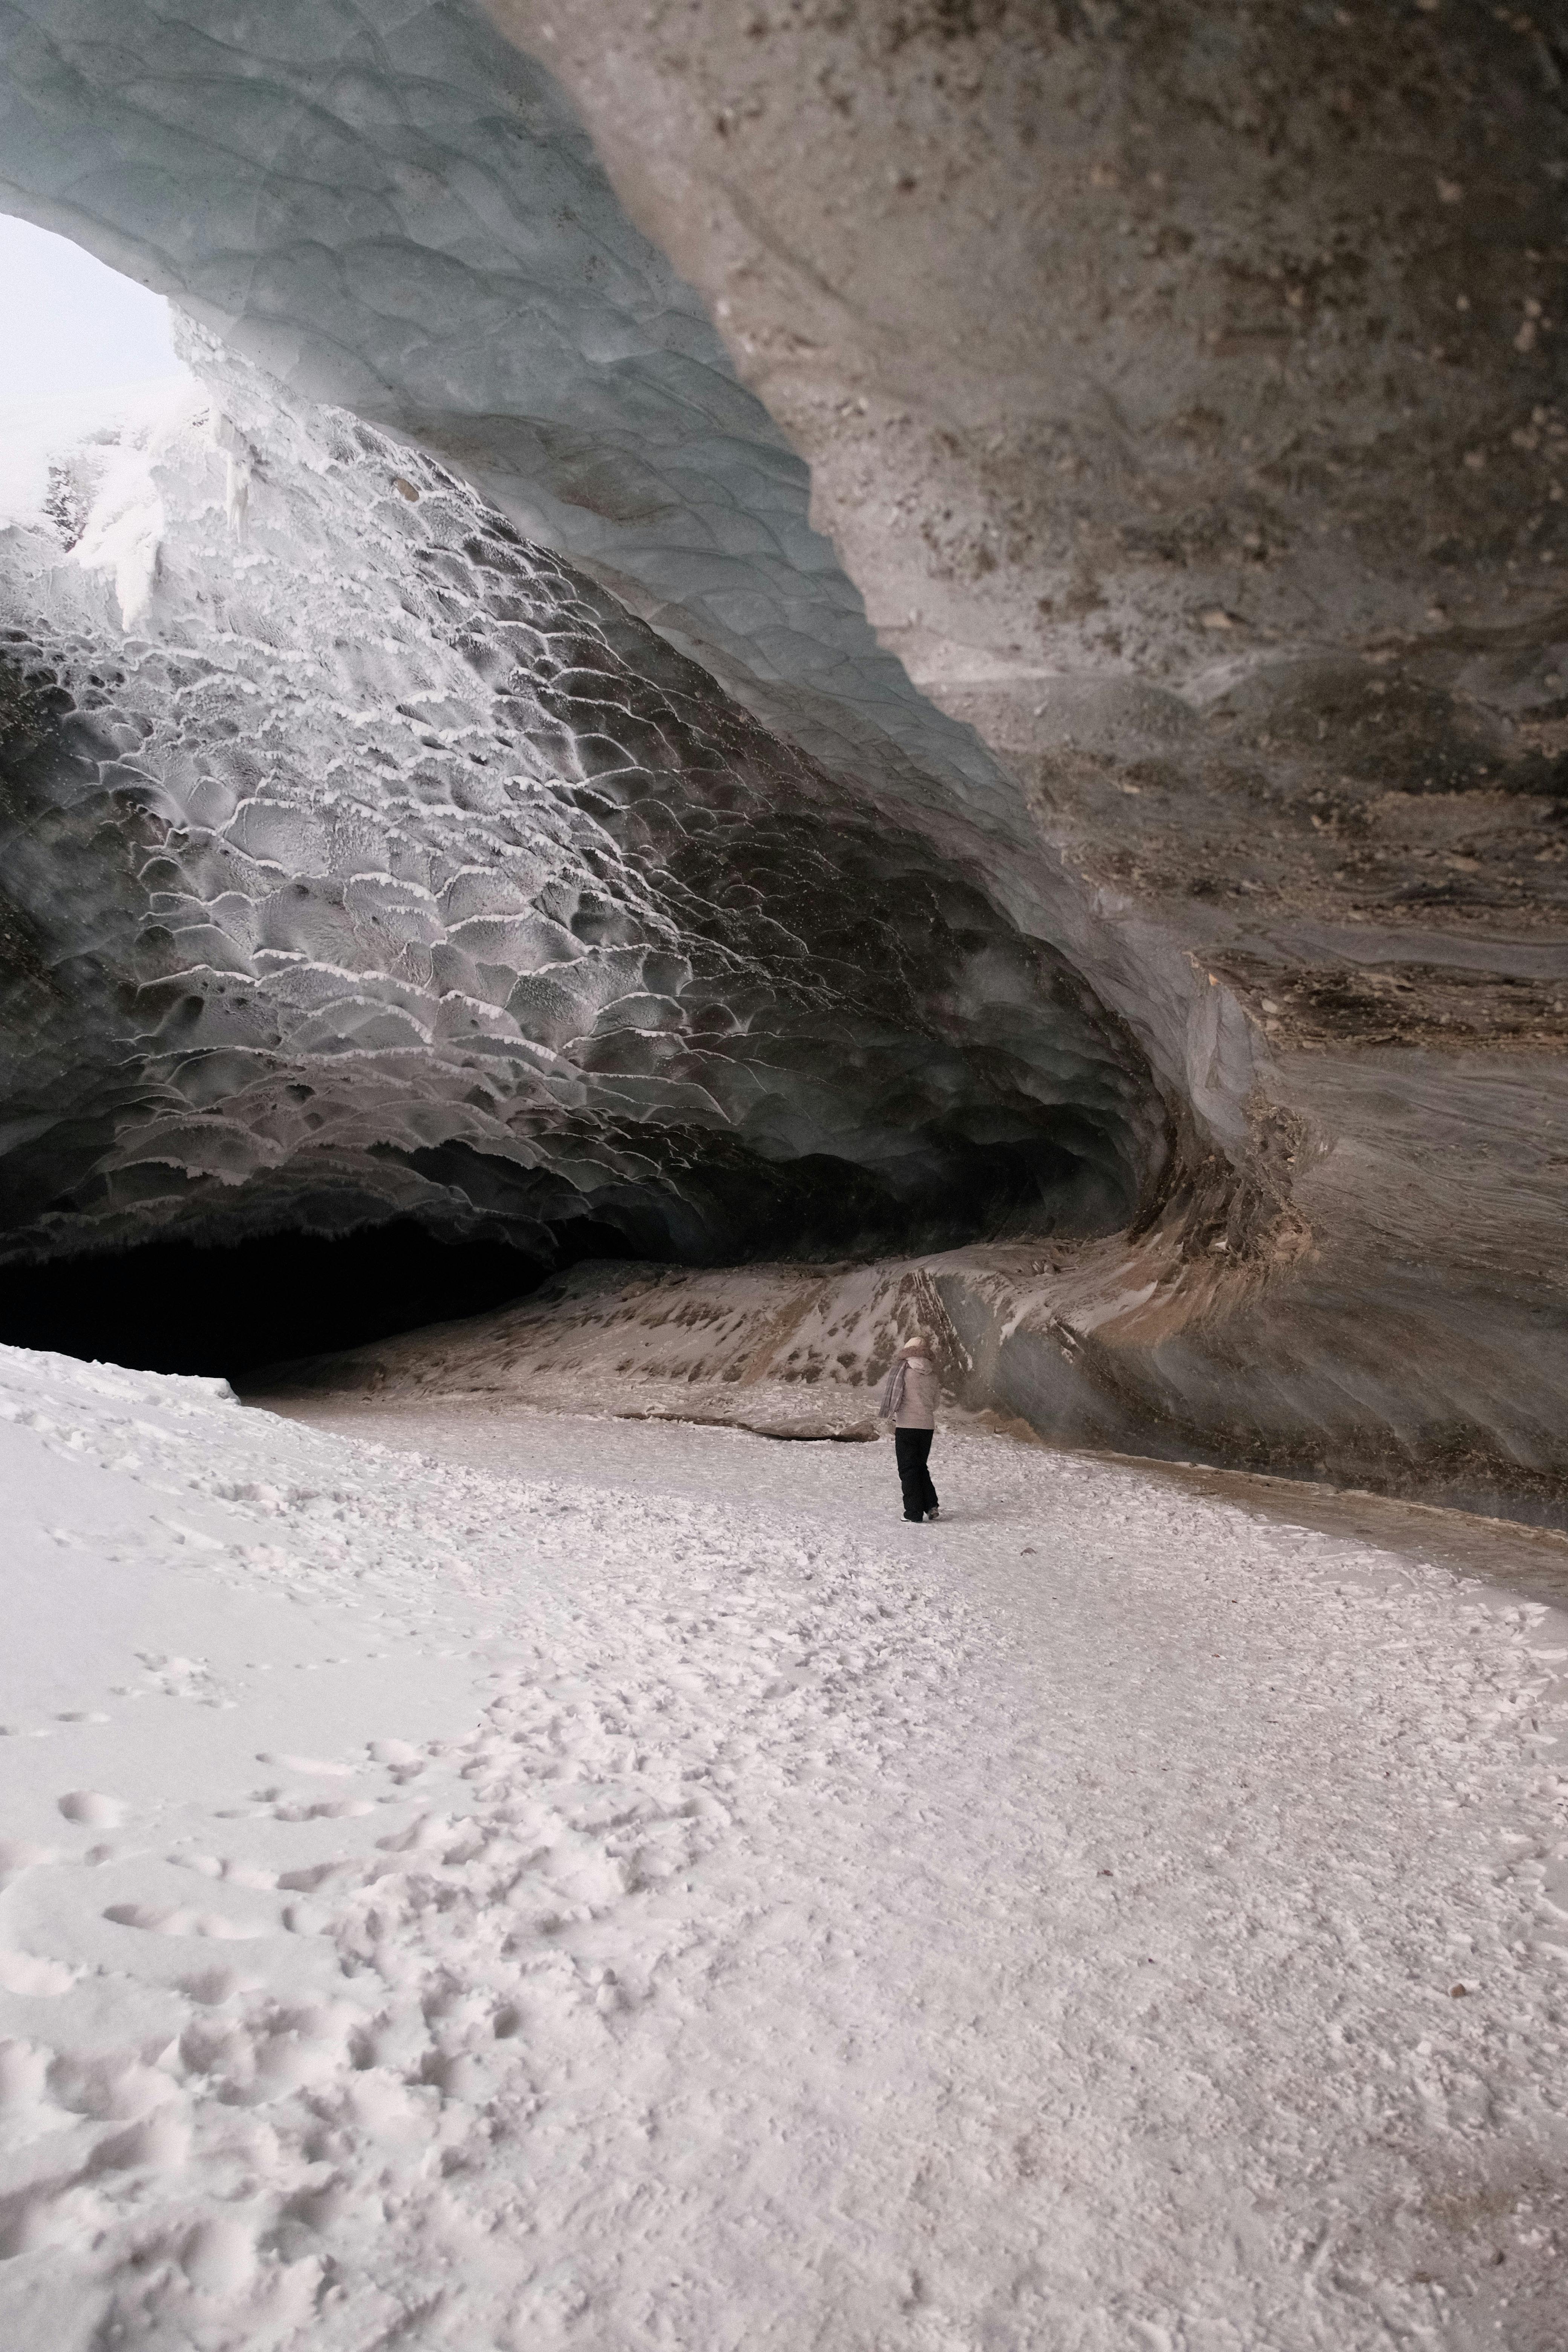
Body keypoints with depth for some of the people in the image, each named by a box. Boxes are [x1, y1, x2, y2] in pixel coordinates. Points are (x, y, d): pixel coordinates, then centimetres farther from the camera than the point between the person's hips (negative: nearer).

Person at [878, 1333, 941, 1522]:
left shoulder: (902, 1371, -7)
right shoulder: (932, 1375, 6)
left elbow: (892, 1395, -6)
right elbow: (934, 1402, 13)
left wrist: (892, 1418, 7)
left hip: (906, 1426, -5)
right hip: (928, 1426, 5)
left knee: (908, 1470, 3)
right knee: (921, 1467, 19)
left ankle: (914, 1512, 2)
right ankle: (932, 1506, 12)